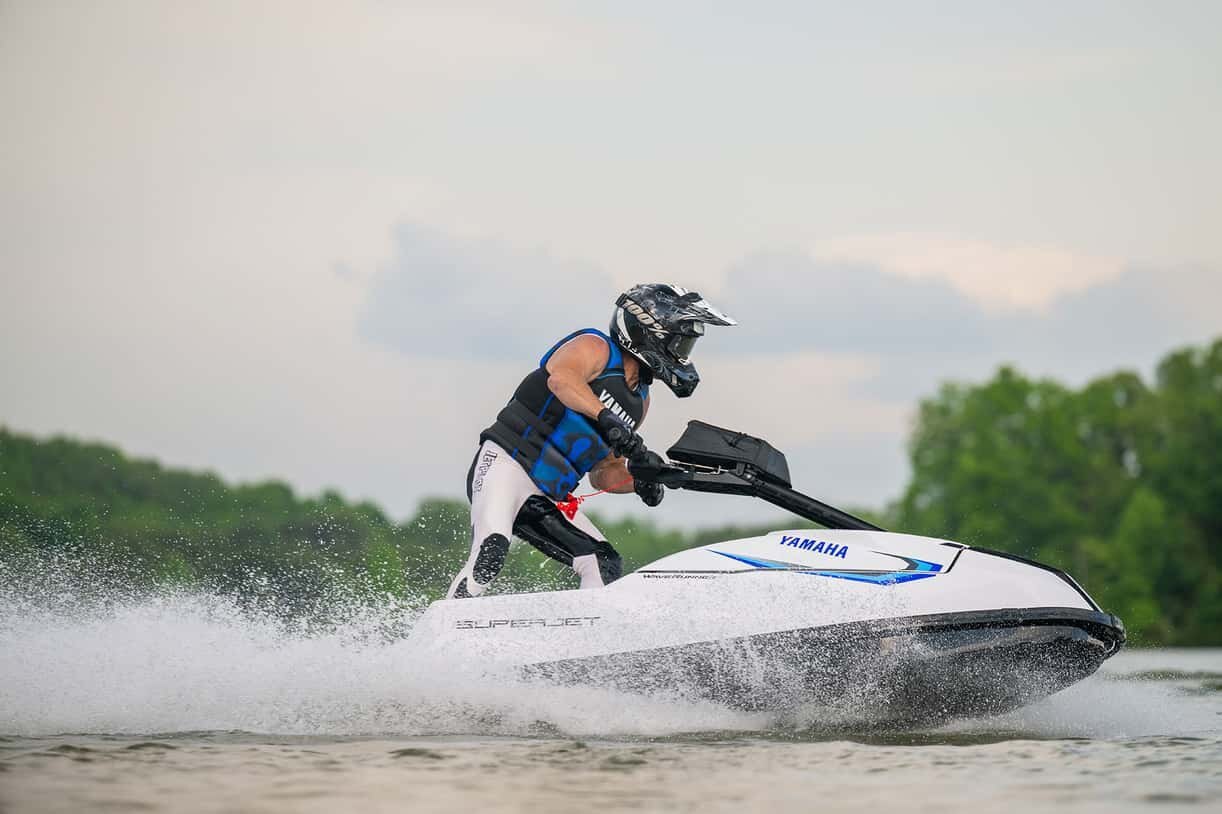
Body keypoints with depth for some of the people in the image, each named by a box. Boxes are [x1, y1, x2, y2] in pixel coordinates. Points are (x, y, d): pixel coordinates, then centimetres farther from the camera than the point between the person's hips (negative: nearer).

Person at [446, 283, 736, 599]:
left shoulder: (640, 400, 18)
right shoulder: (595, 347, -5)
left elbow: (603, 472, 21)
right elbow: (561, 378, -30)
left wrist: (638, 482, 1)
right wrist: (605, 417, -44)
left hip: (548, 500, 8)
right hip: (506, 464, -8)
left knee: (605, 567, -6)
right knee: (491, 553, -28)